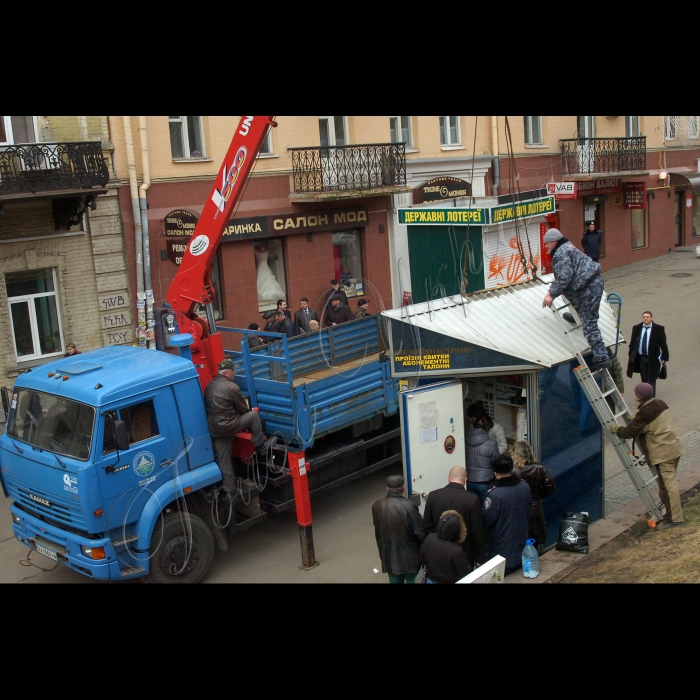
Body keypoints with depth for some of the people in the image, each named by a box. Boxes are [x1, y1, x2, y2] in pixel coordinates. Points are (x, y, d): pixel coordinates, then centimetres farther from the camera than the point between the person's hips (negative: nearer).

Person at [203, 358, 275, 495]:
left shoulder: (210, 385, 13)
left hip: (213, 428, 8)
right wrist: (252, 411, 23)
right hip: (226, 426, -8)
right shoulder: (232, 387, -12)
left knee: (223, 461, 12)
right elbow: (243, 409, -3)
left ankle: (230, 489, 18)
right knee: (253, 415, 5)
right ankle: (261, 447, 16)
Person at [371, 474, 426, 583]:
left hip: (389, 556, 4)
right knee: (412, 580, 13)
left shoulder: (376, 506, -8)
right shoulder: (409, 506, -22)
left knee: (394, 581, 18)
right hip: (409, 556, -4)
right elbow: (420, 532, -18)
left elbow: (377, 527, 5)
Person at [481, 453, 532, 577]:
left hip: (502, 549, -6)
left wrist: (483, 510, 1)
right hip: (521, 542, 6)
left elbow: (486, 521, -18)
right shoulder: (525, 487, -8)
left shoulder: (495, 495, -29)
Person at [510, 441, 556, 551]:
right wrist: (539, 495, 9)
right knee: (535, 542, 20)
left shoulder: (512, 471, -21)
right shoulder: (539, 468, -8)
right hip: (535, 508, 4)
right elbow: (551, 488, -3)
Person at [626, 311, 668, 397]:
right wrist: (631, 357, 5)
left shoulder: (658, 329, -5)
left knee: (651, 380, 0)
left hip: (652, 358, -3)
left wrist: (665, 358, -4)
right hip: (640, 358, 3)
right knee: (644, 380, 12)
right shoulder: (636, 328, 4)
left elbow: (663, 344, -3)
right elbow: (632, 343, 8)